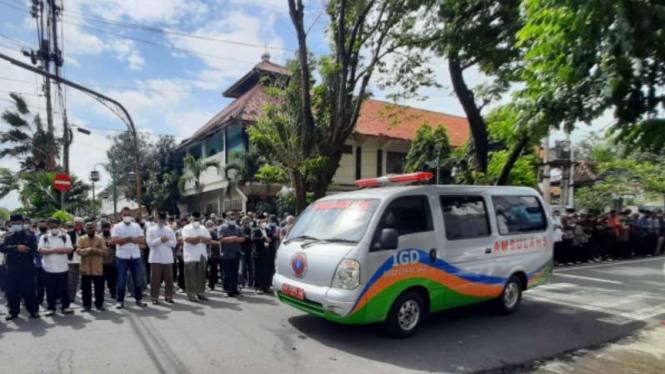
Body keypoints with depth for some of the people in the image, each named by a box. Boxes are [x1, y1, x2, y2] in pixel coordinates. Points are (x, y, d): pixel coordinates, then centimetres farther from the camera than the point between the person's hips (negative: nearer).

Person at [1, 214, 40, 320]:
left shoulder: (30, 235, 0)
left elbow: (34, 248, -11)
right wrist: (16, 247, -20)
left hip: (27, 269, -3)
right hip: (12, 269, 3)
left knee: (28, 291, 0)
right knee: (11, 291, 7)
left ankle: (34, 310, 13)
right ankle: (13, 311, 23)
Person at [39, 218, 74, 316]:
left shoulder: (65, 236, 3)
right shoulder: (44, 237, 5)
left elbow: (69, 249, -9)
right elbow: (41, 250, -8)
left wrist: (50, 250, -10)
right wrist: (56, 250, -14)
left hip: (63, 268, 0)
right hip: (49, 268, 0)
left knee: (64, 289, 6)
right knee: (50, 290, 7)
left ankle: (65, 307, 16)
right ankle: (50, 308, 17)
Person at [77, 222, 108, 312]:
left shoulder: (100, 239, 2)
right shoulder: (81, 239, 2)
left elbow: (104, 251, -4)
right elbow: (78, 251, -10)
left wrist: (97, 250, -22)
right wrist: (89, 249, -23)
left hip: (98, 269, 0)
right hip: (85, 268, 0)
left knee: (99, 288, 6)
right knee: (86, 288, 7)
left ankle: (99, 304, 17)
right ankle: (86, 305, 19)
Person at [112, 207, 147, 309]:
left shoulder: (136, 226, 7)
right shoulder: (117, 226, 0)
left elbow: (143, 240, 0)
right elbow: (115, 240, -13)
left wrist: (127, 239, -13)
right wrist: (130, 239, -16)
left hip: (136, 256, 2)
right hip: (122, 257, -2)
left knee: (138, 279, 7)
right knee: (121, 280, 4)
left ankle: (139, 299, 17)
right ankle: (120, 301, 14)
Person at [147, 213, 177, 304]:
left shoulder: (170, 230, 10)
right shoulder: (151, 230, 1)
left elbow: (174, 243, 4)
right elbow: (150, 243, -10)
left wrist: (166, 240, -12)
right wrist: (160, 239, -18)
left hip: (168, 258, 3)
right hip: (156, 258, -3)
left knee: (169, 278, 6)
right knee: (156, 279, 1)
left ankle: (168, 296, 15)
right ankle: (154, 297, 9)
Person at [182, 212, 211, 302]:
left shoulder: (203, 228, 13)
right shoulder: (186, 228, -1)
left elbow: (208, 240, 4)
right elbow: (187, 239, -18)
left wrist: (197, 240, -11)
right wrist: (200, 238, -13)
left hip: (202, 255, 4)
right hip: (190, 256, -4)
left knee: (201, 275, 7)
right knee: (191, 275, -1)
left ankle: (201, 293, 15)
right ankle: (191, 294, 6)